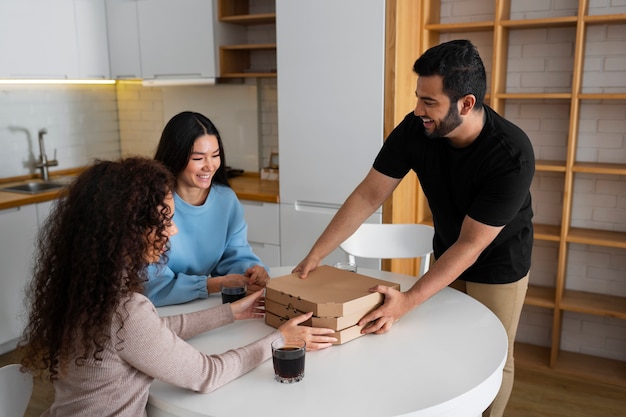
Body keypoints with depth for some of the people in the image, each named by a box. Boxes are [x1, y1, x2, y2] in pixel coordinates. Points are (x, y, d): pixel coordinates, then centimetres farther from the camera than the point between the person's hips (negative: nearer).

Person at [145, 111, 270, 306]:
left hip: (209, 306, 5)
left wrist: (252, 270, -23)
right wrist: (215, 284, -28)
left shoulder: (227, 198, -1)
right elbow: (152, 285, -21)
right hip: (161, 311, -5)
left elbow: (236, 255, -1)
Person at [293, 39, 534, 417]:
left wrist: (408, 301, -39)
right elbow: (369, 195, -18)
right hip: (445, 255, 4)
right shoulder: (414, 129, -23)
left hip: (499, 267, -3)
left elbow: (471, 245, -32)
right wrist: (316, 255, -21)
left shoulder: (512, 155, -34)